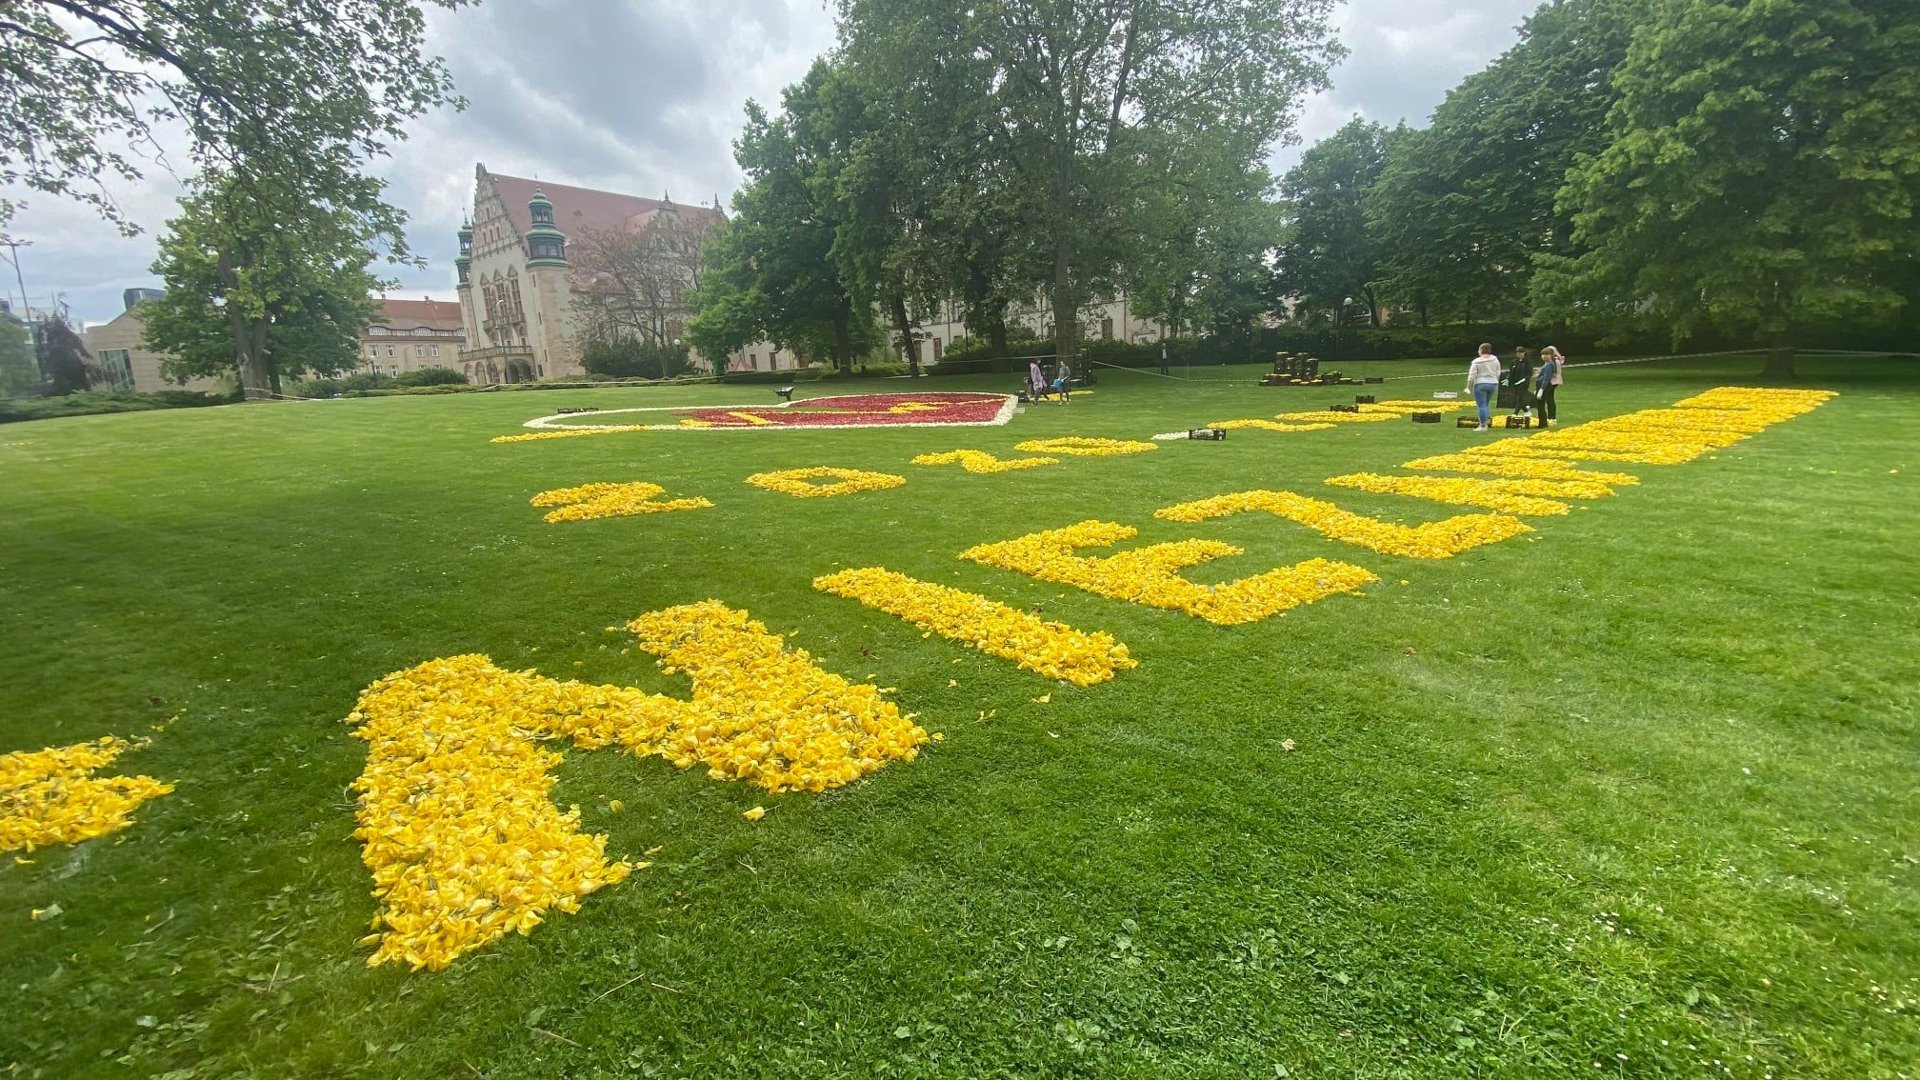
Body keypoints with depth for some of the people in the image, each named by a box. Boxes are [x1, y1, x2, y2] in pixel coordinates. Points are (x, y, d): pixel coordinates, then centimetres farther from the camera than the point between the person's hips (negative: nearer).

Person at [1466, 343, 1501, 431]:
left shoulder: (1476, 361, -9)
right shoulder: (1495, 359, 5)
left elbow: (1471, 376, -10)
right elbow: (1498, 373, 11)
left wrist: (1469, 388, -1)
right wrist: (1496, 385, 22)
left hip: (1480, 384, -5)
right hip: (1493, 383, 5)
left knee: (1482, 405, -3)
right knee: (1486, 403, 21)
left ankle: (1483, 425, -4)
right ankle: (1488, 420, 15)